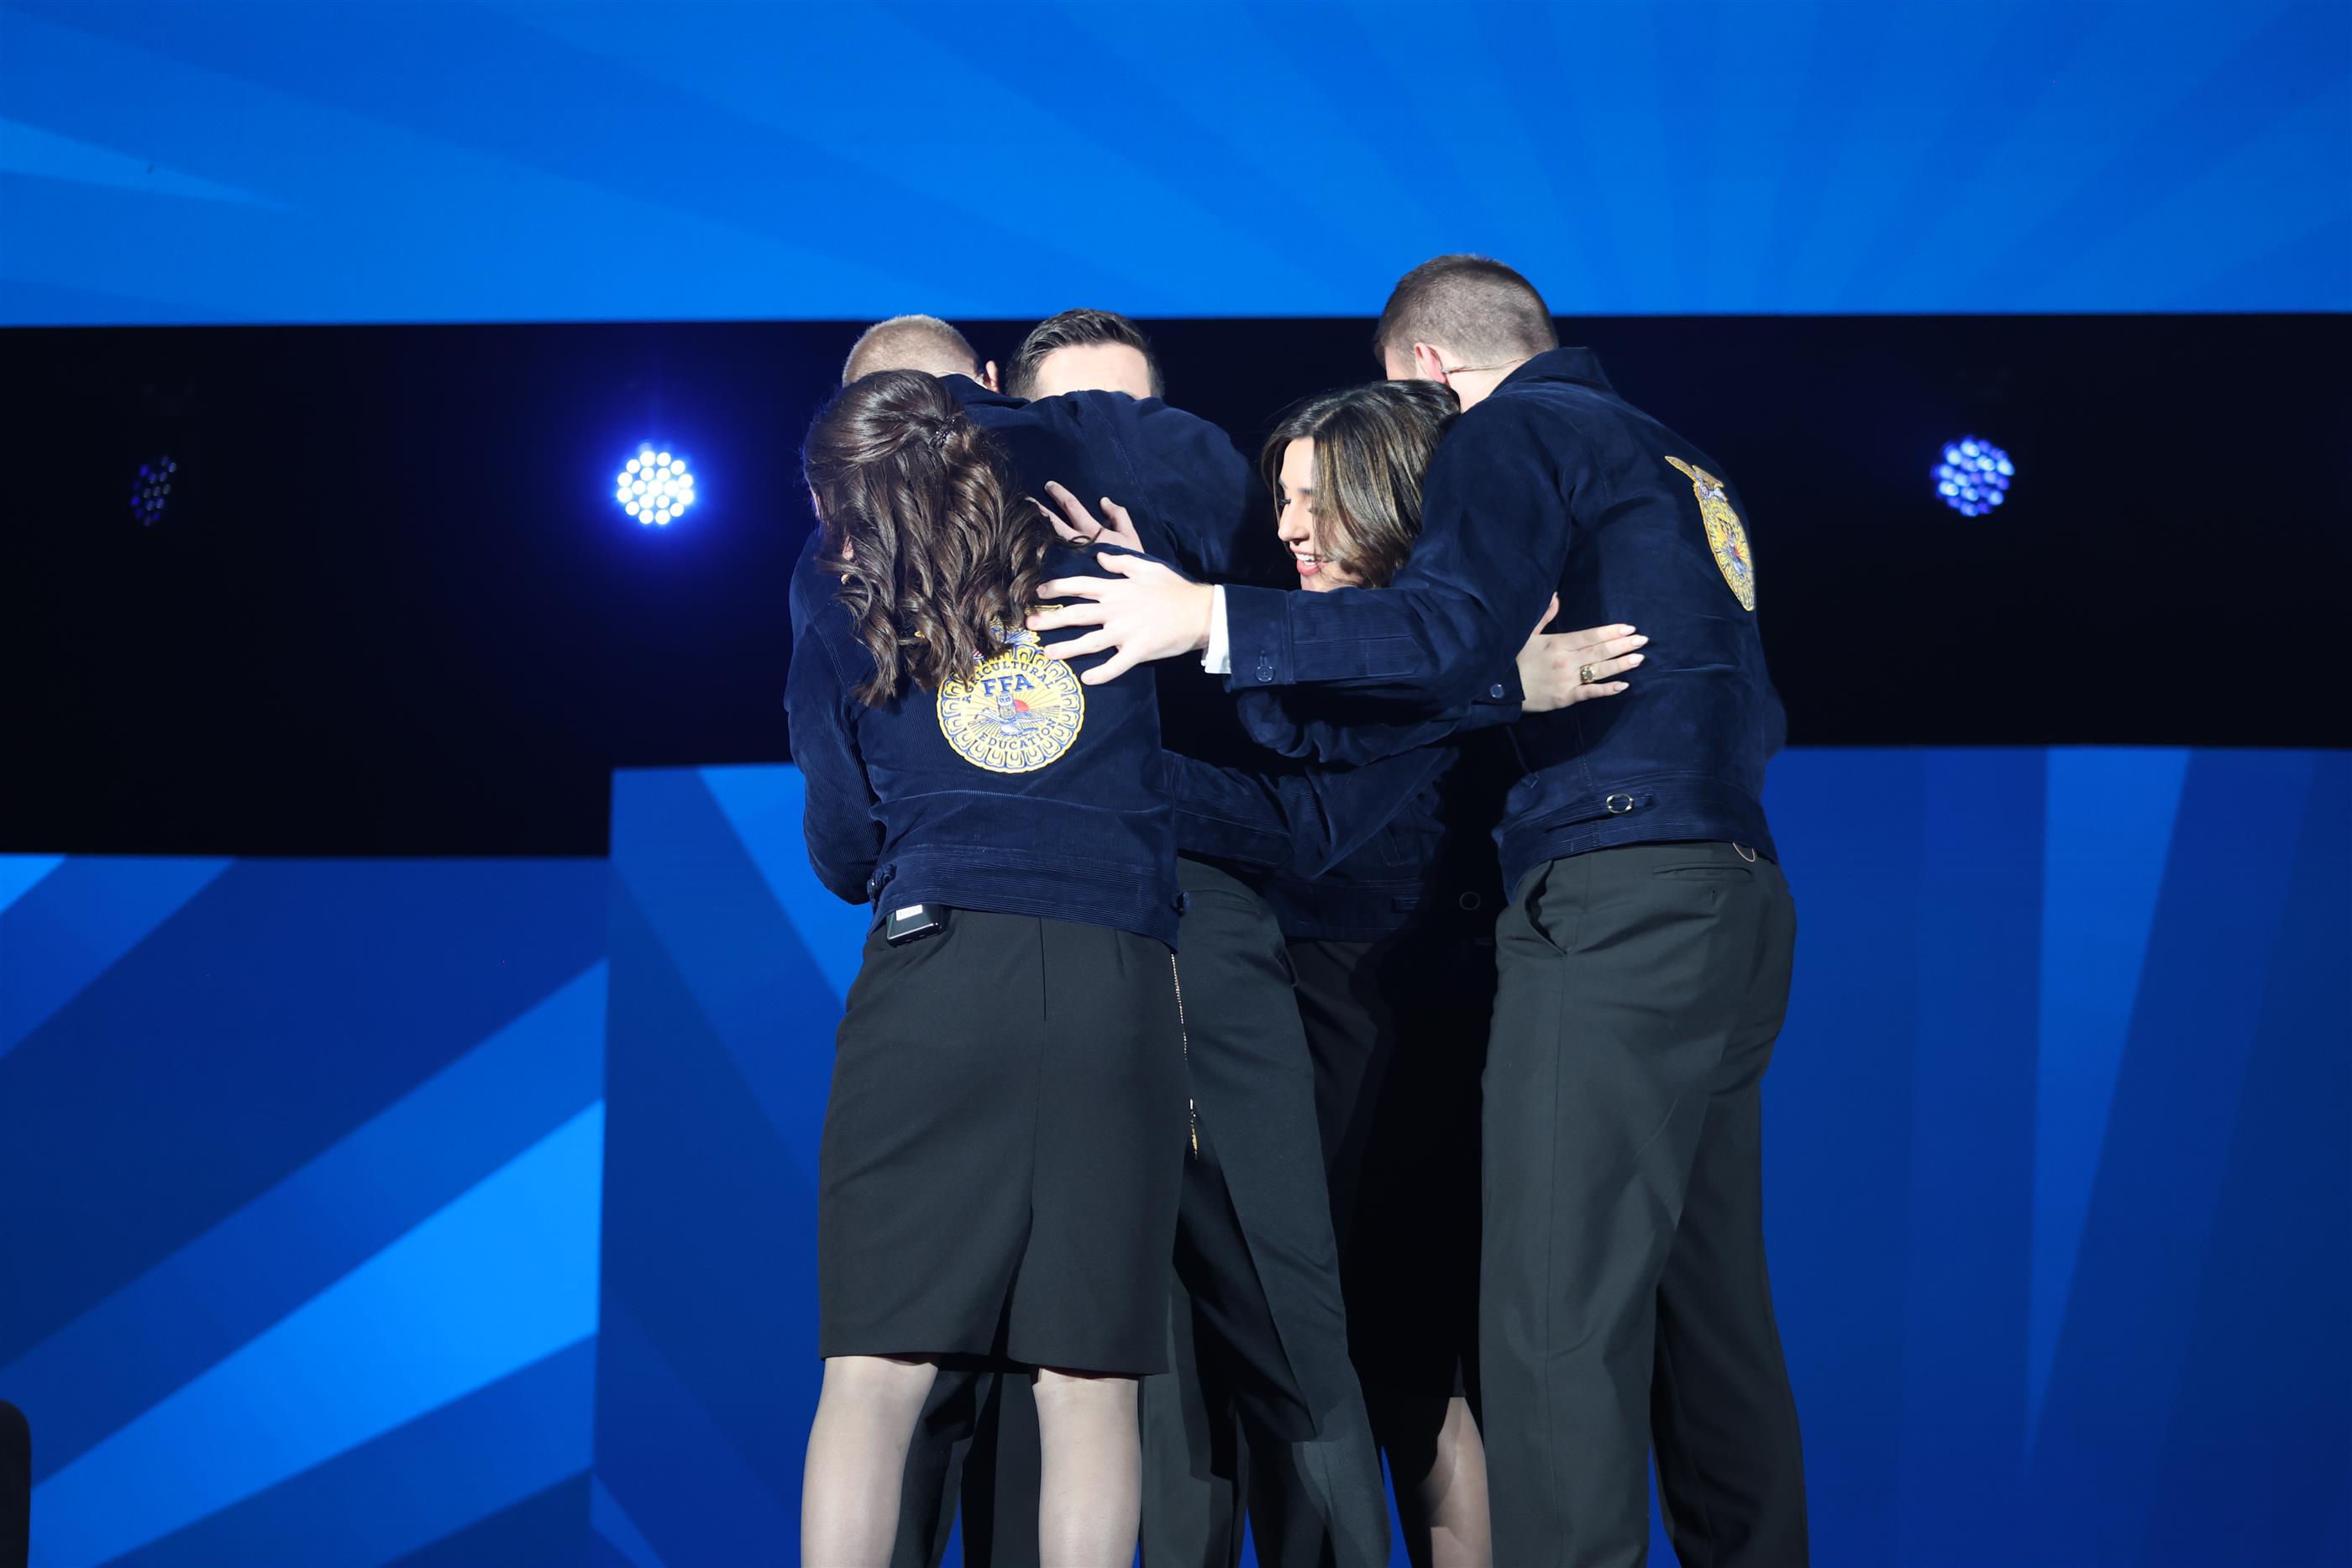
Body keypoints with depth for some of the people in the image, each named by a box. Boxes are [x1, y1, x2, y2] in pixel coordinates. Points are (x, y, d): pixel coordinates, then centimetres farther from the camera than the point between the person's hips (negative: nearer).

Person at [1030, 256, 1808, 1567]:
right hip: (1737, 897, 9)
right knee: (1709, 1309, 9)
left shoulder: (1517, 431, 0)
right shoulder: (1684, 466, 26)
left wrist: (1210, 618, -15)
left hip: (1618, 898, -9)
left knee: (1556, 1323, -12)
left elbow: (1448, 634, -16)